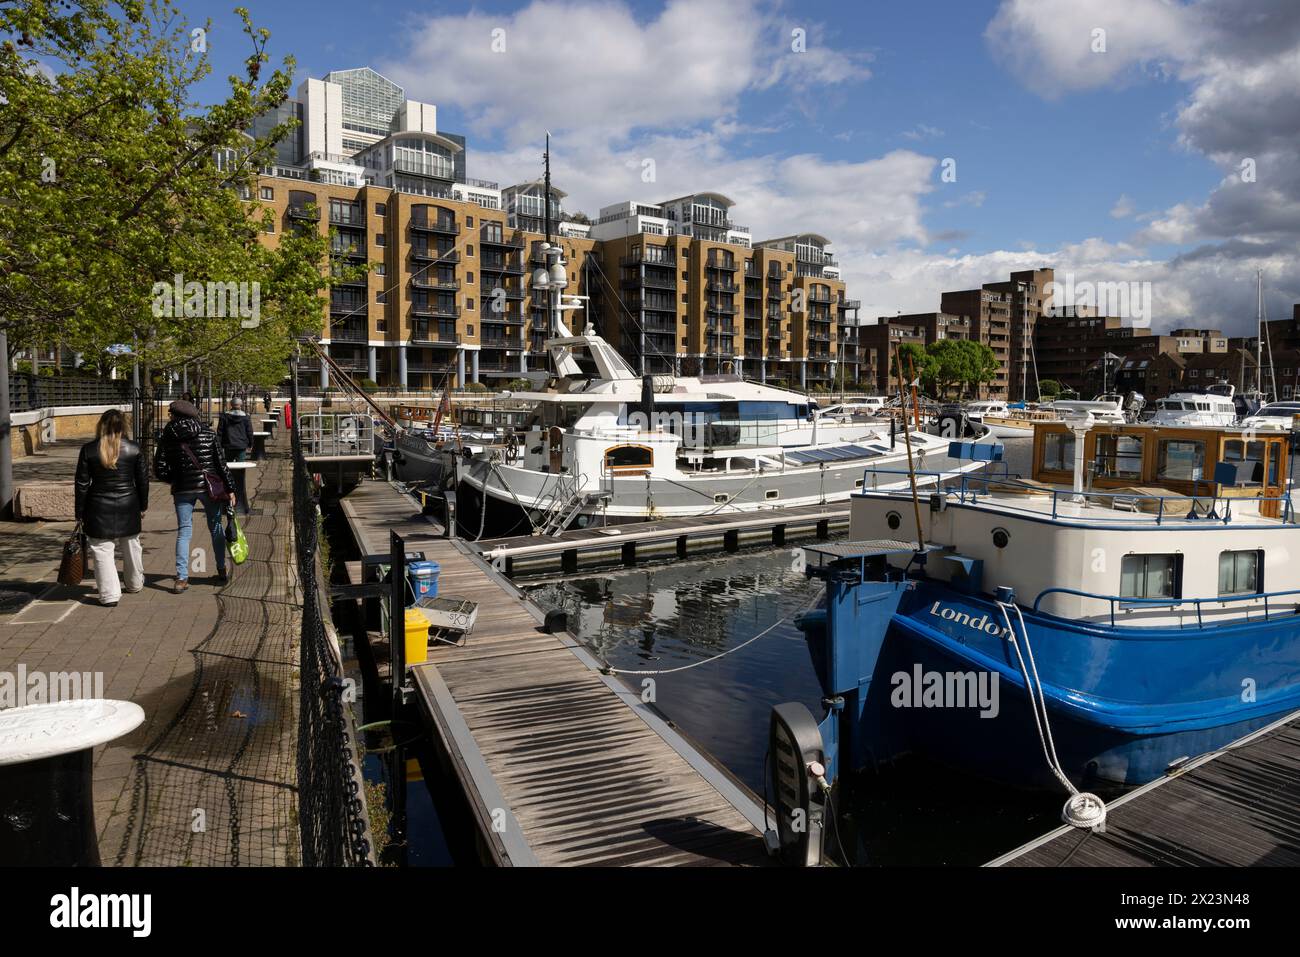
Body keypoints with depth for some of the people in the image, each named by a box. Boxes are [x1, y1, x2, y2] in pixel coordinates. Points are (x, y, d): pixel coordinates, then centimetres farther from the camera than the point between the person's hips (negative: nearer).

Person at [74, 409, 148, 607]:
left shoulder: (88, 450, -6)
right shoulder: (134, 449, -4)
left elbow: (82, 484, -3)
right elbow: (143, 480, 2)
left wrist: (80, 511, 5)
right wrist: (143, 504, 15)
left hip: (99, 509, -2)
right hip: (128, 507, 2)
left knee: (103, 551, 3)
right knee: (131, 546, 19)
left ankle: (110, 594, -1)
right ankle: (134, 584, 36)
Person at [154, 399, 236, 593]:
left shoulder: (167, 438, -1)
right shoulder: (208, 433, -2)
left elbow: (160, 470, -3)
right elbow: (221, 463, -5)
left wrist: (175, 479, 16)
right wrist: (230, 489, -1)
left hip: (182, 490, 0)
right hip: (210, 487, 0)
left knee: (183, 532, 6)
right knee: (216, 528, 13)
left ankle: (181, 578, -1)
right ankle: (222, 572, 21)